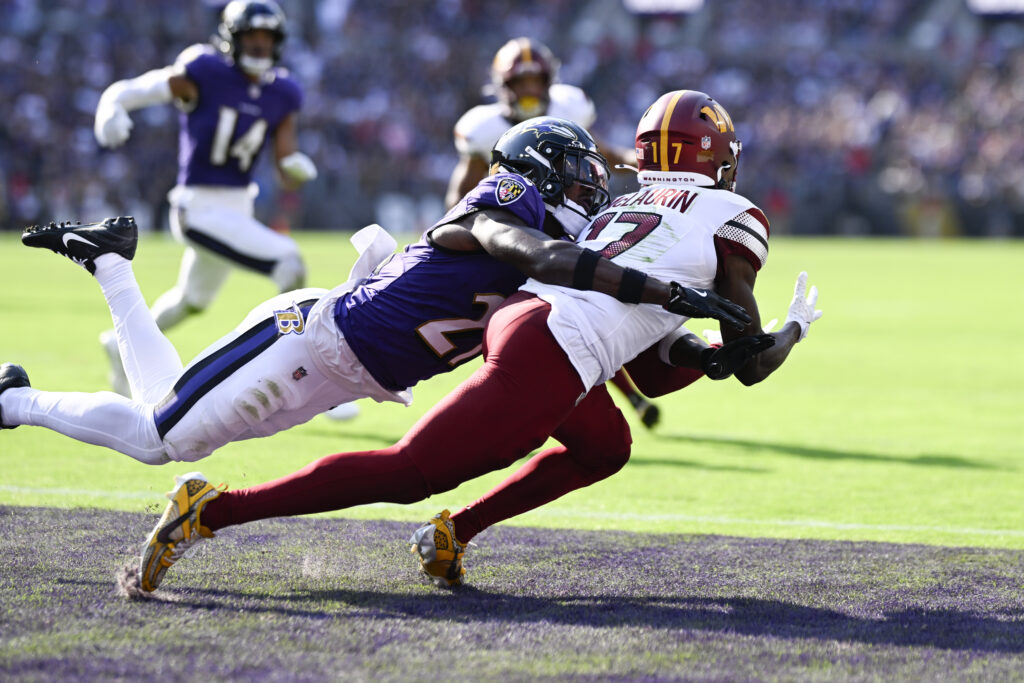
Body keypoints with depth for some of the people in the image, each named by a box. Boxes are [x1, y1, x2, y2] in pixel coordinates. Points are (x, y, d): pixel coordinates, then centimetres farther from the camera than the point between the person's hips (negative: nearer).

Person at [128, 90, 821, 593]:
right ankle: (213, 510, -15)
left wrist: (704, 356, 27)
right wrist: (792, 331, 31)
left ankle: (454, 531, 16)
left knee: (605, 448, 31)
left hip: (517, 313, 8)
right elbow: (750, 363, 14)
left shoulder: (622, 207, 32)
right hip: (548, 358, -8)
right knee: (407, 472, -8)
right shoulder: (734, 216, 10)